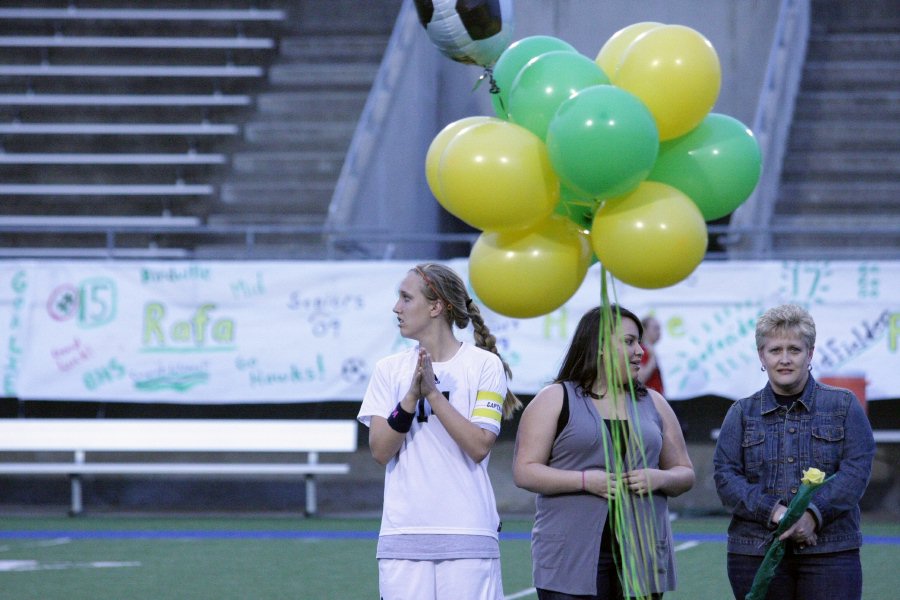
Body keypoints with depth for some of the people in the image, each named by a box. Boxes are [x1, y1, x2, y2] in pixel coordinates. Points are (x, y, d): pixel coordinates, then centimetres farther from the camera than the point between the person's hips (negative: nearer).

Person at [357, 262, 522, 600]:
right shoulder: (389, 370, 10)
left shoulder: (484, 365, 2)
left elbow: (479, 446, -8)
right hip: (403, 537, 3)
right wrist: (412, 396, -11)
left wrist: (432, 392, -13)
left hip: (467, 535, -3)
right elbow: (380, 450, 1)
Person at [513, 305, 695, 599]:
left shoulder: (652, 404, 17)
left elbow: (685, 474, 19)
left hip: (641, 558, 4)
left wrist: (660, 478, -4)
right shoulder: (556, 400, 4)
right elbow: (525, 471, -3)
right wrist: (585, 480, -16)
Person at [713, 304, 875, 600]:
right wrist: (774, 512, -16)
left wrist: (813, 514, -18)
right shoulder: (742, 413, 12)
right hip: (755, 553, 1)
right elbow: (725, 476, 1)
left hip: (829, 552, -1)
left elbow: (856, 470, -3)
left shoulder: (843, 406, 9)